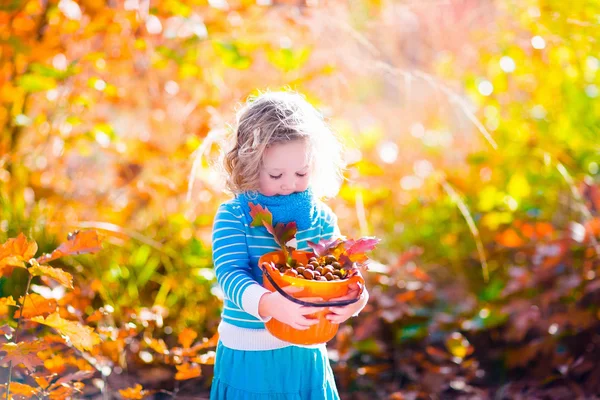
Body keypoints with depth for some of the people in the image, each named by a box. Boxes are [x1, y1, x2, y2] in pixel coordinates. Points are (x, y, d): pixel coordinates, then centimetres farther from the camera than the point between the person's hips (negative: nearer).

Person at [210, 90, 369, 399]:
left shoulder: (321, 218, -2)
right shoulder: (232, 217, -12)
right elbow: (231, 275, -22)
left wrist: (352, 299, -27)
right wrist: (268, 303, -43)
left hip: (305, 353, 3)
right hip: (247, 355, -3)